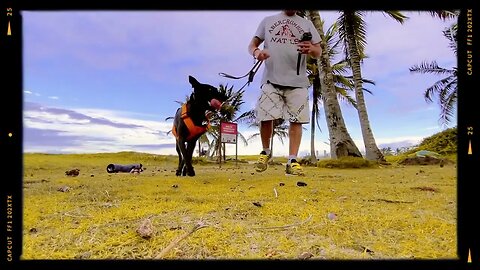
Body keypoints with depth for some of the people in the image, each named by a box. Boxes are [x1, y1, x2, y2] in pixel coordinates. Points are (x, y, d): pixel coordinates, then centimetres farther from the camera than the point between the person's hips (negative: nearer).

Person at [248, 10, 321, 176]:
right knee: (266, 117, -5)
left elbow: (318, 52, 12)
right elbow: (252, 44, 15)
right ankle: (266, 152, 18)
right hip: (271, 79, 0)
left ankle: (292, 161, -4)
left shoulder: (306, 24, 17)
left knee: (296, 120, -6)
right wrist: (256, 52, -10)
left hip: (297, 81, 0)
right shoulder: (268, 21, 18)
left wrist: (311, 49, -13)